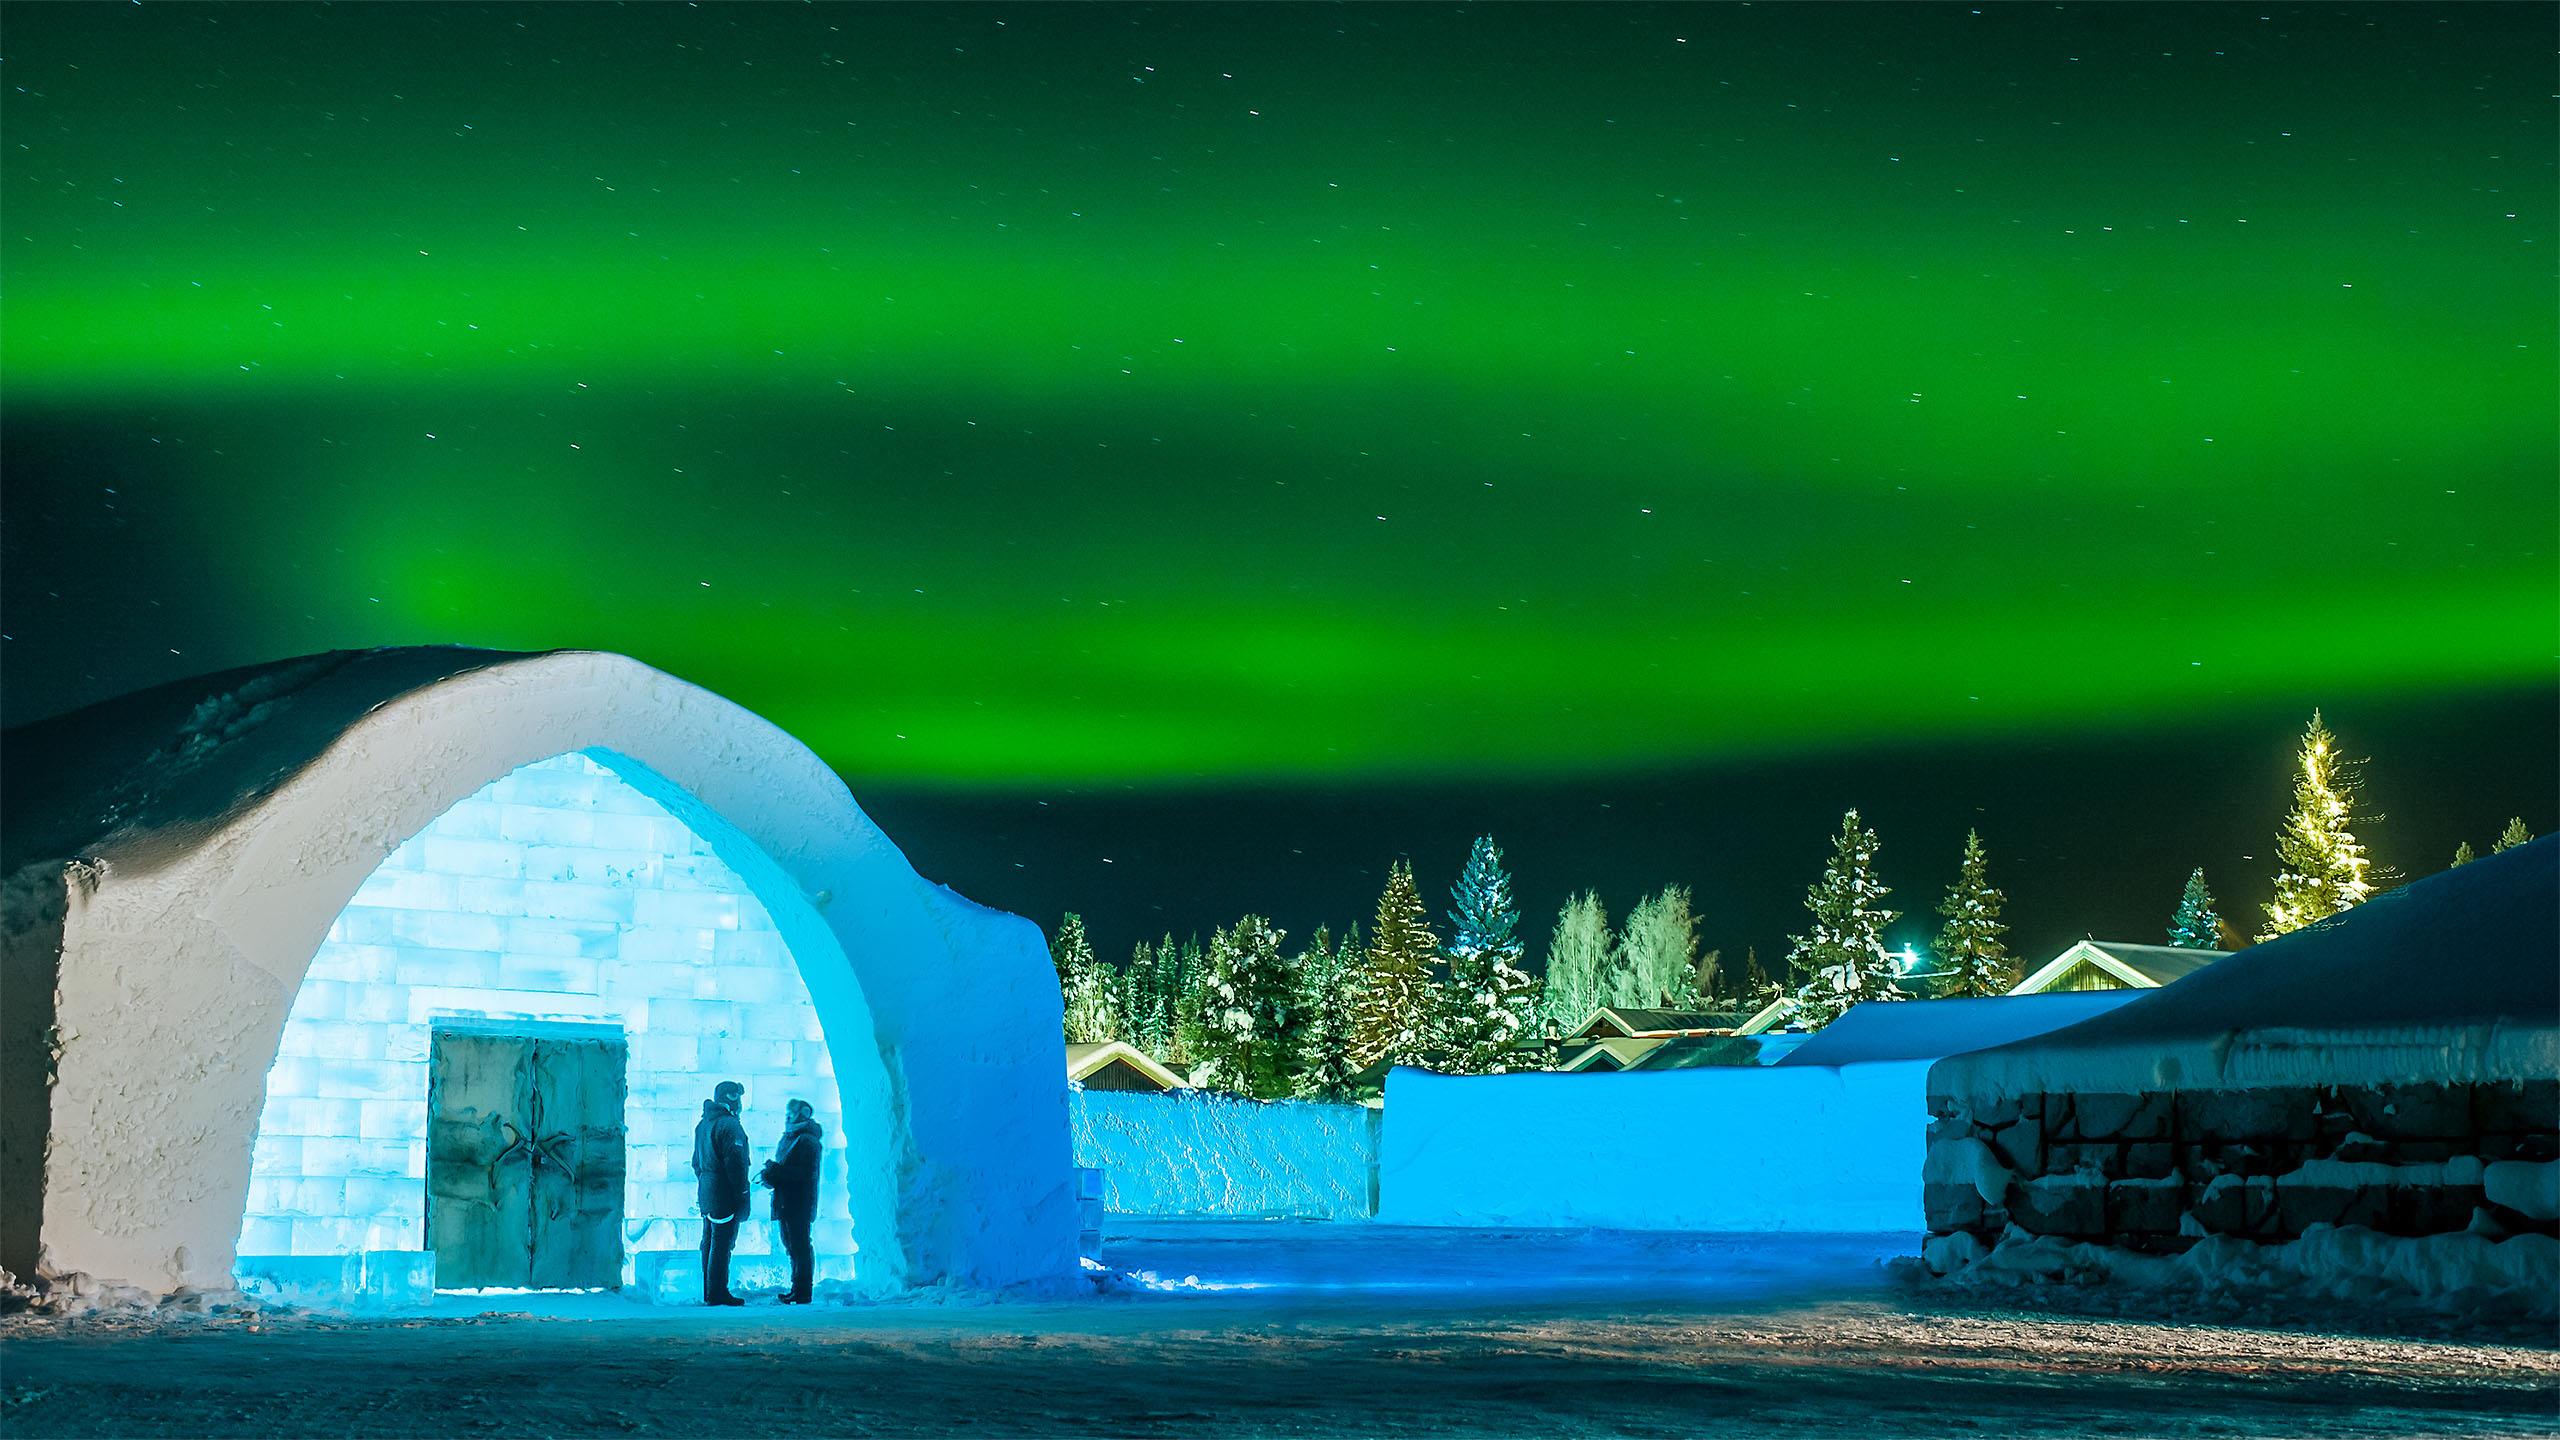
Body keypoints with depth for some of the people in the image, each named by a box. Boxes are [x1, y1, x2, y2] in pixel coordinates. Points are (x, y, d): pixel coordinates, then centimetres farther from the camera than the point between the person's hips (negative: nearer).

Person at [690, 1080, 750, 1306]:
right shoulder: (729, 1126, -15)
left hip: (706, 1192, 9)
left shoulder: (703, 1124, 15)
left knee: (709, 1242, 13)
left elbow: (697, 1162, 21)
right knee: (721, 1244, -6)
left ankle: (709, 1292, 18)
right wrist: (742, 1196, -17)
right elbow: (735, 1164, -19)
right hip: (724, 1194, -9)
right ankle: (718, 1293, -6)